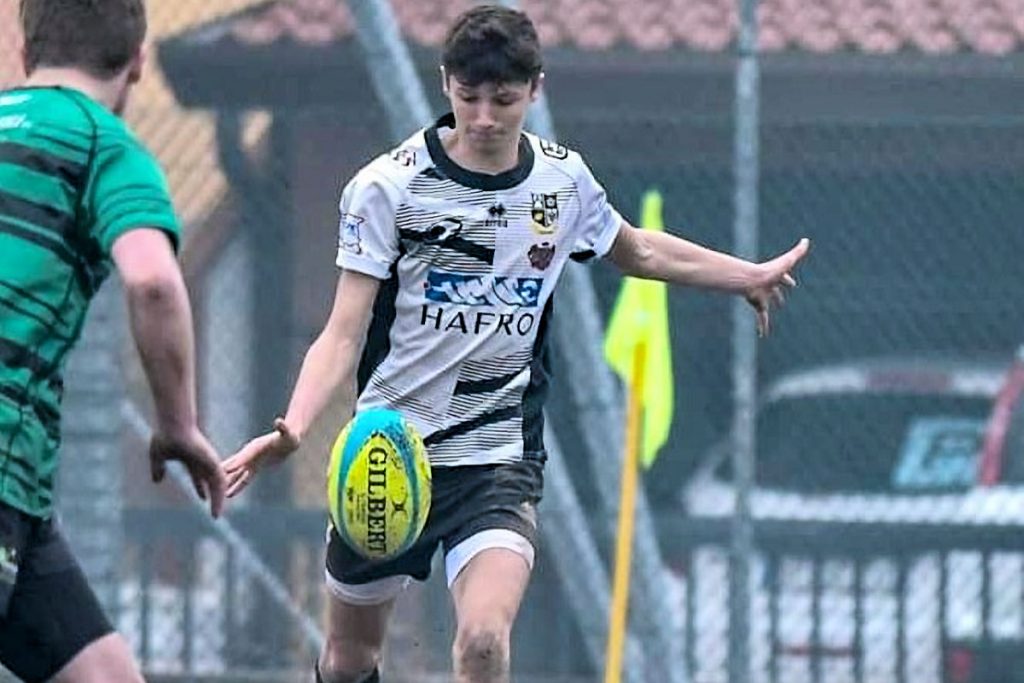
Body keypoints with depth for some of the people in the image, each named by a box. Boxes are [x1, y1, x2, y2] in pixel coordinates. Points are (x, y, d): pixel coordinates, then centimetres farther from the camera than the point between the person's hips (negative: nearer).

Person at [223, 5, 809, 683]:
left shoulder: (564, 180, 1)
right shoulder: (388, 187, -10)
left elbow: (638, 251, 24)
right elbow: (344, 335, -14)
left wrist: (750, 276, 28)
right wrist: (292, 429, -31)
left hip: (501, 456, 0)